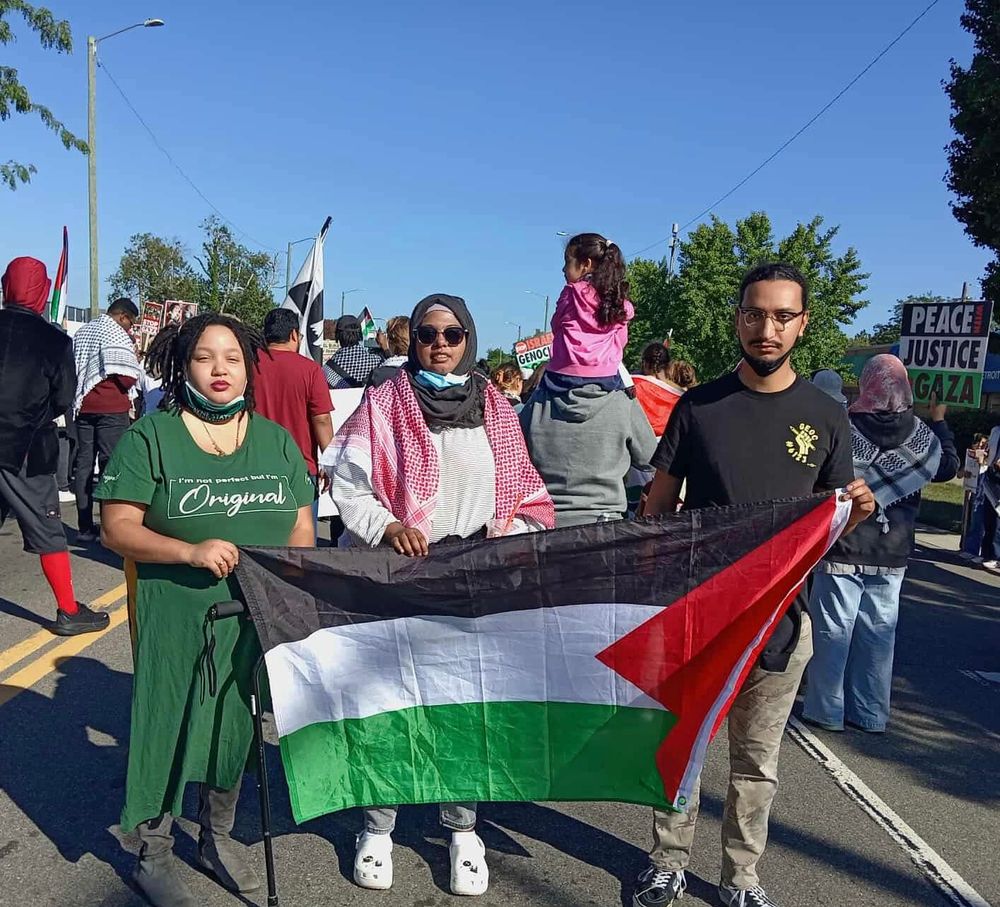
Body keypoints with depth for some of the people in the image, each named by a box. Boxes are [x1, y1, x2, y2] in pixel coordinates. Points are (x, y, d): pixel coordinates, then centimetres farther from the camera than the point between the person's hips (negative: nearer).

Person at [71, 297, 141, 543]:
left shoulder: (82, 331, 16)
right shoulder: (117, 335, -8)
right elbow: (127, 379, -14)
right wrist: (135, 360, 2)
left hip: (83, 407, 7)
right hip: (111, 409, -7)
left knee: (84, 465, 7)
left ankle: (85, 528, 10)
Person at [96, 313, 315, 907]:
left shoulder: (276, 439, 6)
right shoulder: (150, 436, -5)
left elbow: (302, 525, 8)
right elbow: (117, 529, -9)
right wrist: (191, 551, -23)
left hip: (256, 622, 4)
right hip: (176, 622, -3)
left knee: (237, 728, 17)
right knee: (169, 729, 7)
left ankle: (219, 836, 40)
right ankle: (154, 855, 31)